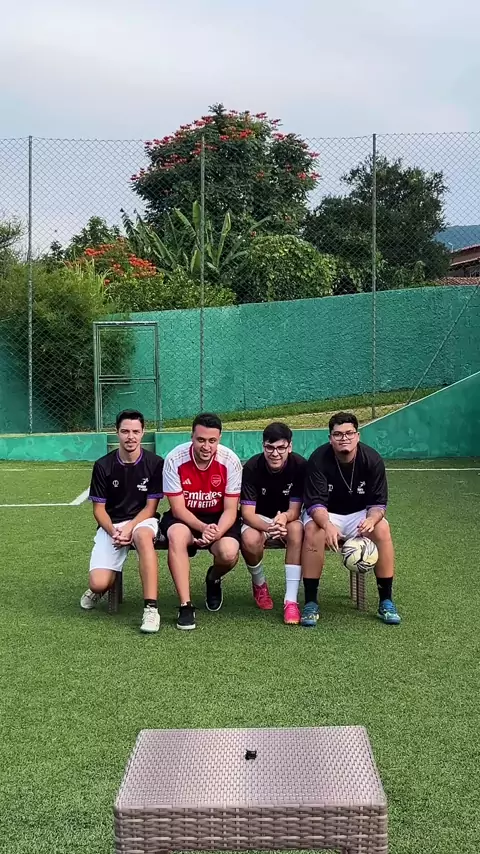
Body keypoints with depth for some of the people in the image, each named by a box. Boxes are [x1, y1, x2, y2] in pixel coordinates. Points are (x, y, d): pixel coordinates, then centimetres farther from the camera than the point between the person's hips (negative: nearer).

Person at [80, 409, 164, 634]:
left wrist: (129, 528, -19)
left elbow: (150, 507, -3)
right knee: (99, 583, -21)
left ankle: (151, 608, -40)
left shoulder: (155, 463, -6)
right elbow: (99, 509, 1)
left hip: (142, 521, -1)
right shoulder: (103, 466, -3)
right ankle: (97, 590, 21)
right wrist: (113, 531, -17)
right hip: (111, 525, 1)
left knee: (143, 535, -41)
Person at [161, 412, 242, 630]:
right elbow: (178, 508, -15)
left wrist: (216, 532, -33)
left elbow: (230, 510, -13)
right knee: (177, 535, -35)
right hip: (184, 517, 0)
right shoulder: (175, 459, -18)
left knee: (229, 553, -29)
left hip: (219, 518, 1)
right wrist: (203, 528, -32)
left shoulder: (230, 461, -16)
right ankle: (185, 605, -25)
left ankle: (213, 579, 12)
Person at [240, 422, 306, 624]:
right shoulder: (252, 467, -20)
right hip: (258, 519, 0)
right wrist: (268, 528, -43)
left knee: (297, 530, -35)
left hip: (288, 517, 1)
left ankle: (291, 600, -32)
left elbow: (295, 510, -18)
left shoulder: (300, 466, -19)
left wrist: (284, 517, -43)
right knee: (250, 540, -34)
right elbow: (247, 512, -22)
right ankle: (259, 583, 0)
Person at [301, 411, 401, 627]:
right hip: (325, 515, -1)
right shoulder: (318, 460, -19)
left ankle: (386, 601, -16)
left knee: (382, 529, -28)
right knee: (313, 530, -34)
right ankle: (310, 602, -24)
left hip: (360, 514, 2)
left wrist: (371, 519, -36)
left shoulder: (372, 460, -14)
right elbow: (315, 503, -23)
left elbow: (378, 503, -12)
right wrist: (328, 525, -44)